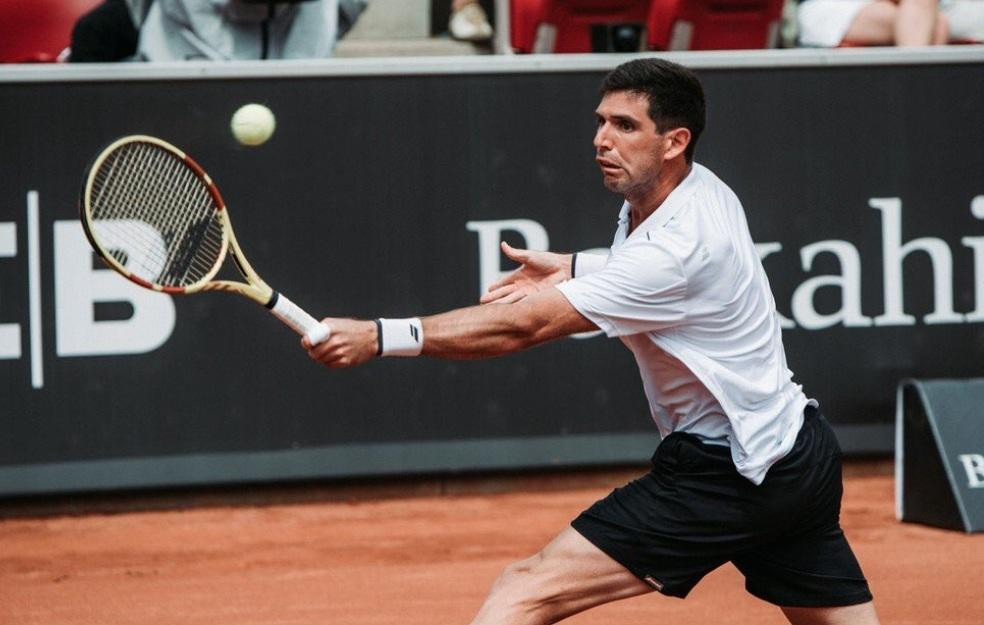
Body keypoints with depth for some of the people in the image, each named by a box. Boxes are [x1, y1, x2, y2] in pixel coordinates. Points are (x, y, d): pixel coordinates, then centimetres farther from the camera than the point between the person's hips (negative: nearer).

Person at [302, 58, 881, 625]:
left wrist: (380, 337, -29)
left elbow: (520, 327, -26)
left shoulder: (677, 247, -23)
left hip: (724, 475, -10)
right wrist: (575, 268, 14)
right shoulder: (703, 189, 5)